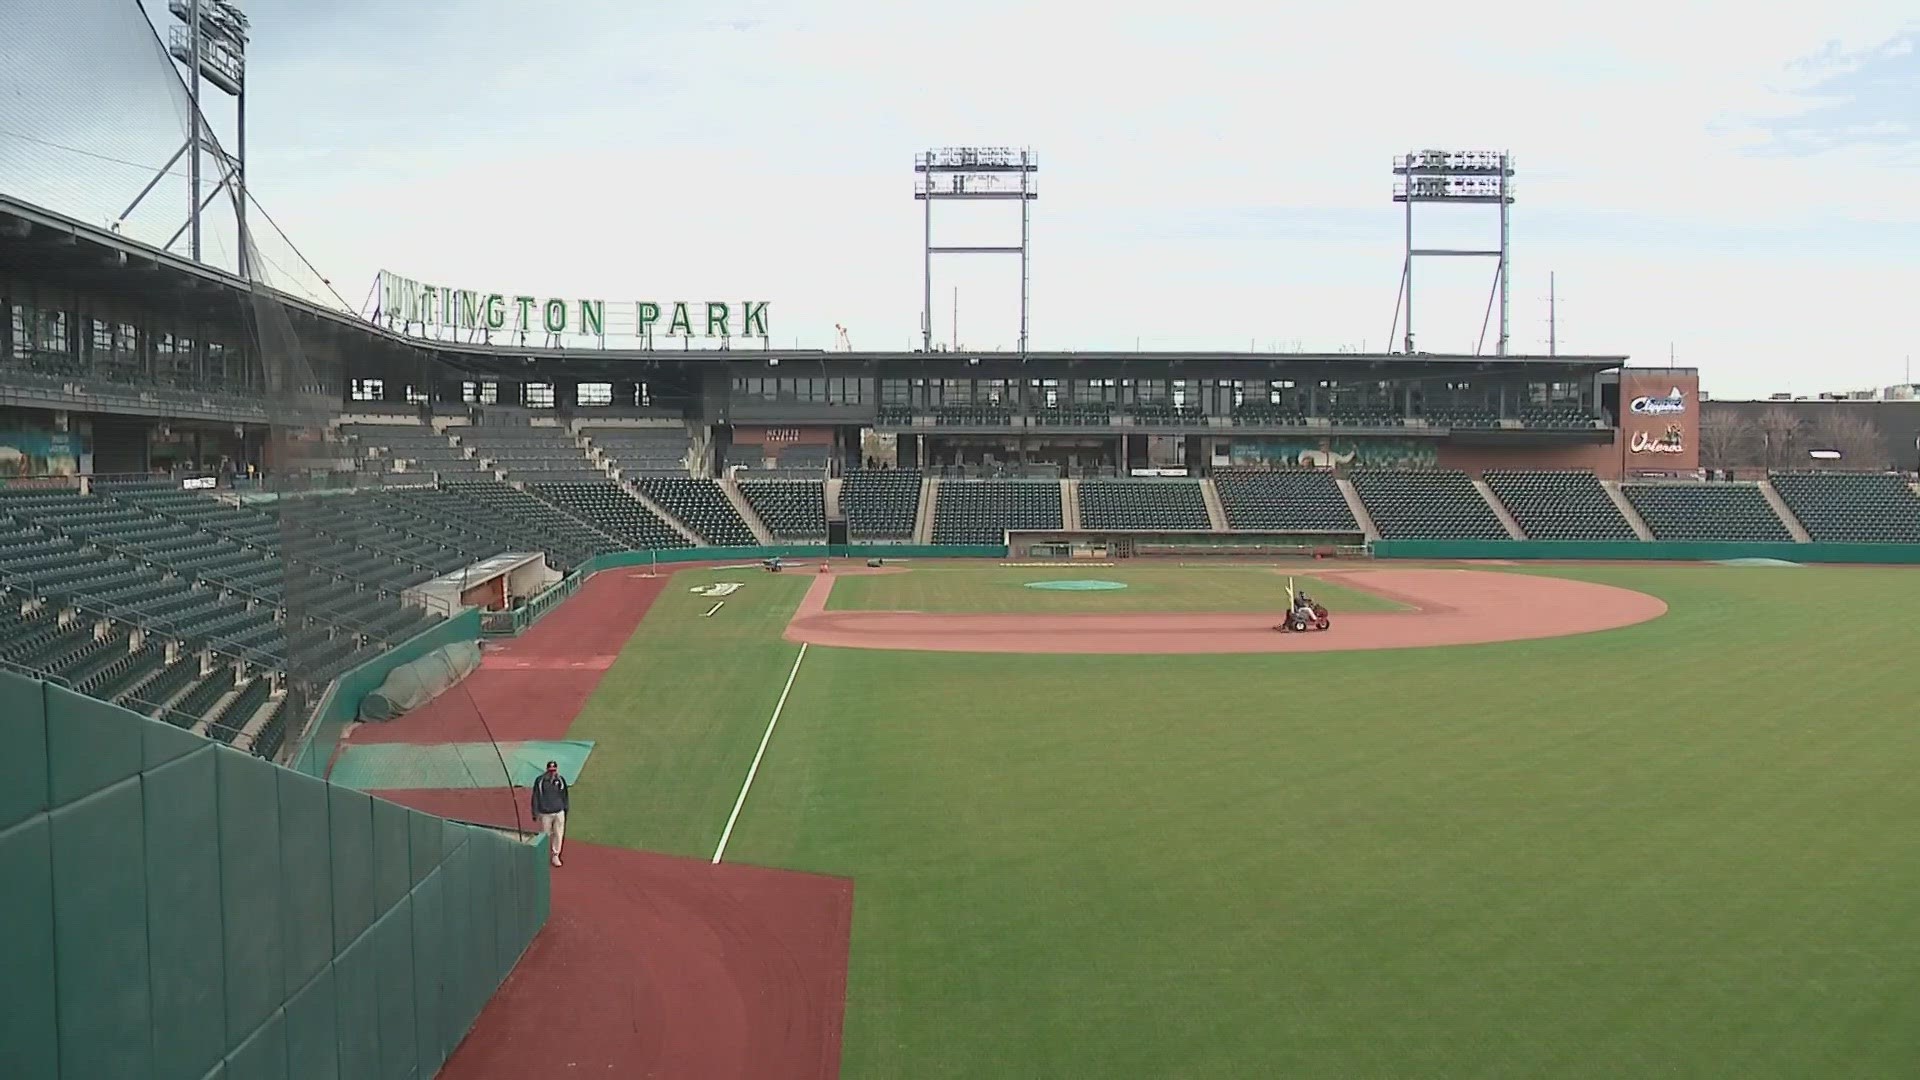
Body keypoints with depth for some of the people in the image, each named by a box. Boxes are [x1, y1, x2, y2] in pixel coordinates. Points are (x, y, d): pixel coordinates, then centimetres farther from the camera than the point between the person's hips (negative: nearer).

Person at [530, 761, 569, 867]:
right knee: (545, 835, 5)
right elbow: (535, 798, -3)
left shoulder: (561, 780, 2)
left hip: (559, 813, 3)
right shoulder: (540, 781, -7)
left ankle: (556, 856, 16)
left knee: (558, 835, 4)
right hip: (545, 813, -3)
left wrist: (565, 809, 16)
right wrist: (535, 813, -4)